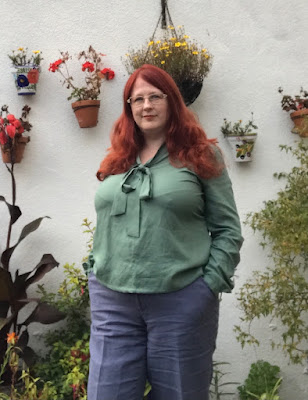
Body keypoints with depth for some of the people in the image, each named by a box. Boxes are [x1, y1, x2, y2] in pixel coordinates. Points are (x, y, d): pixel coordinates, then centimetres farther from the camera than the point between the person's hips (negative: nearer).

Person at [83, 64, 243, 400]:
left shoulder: (200, 155, 1)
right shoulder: (116, 161, 14)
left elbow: (228, 230, -1)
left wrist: (209, 285, -9)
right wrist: (95, 272, 11)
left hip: (180, 301, -3)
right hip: (111, 300, 4)